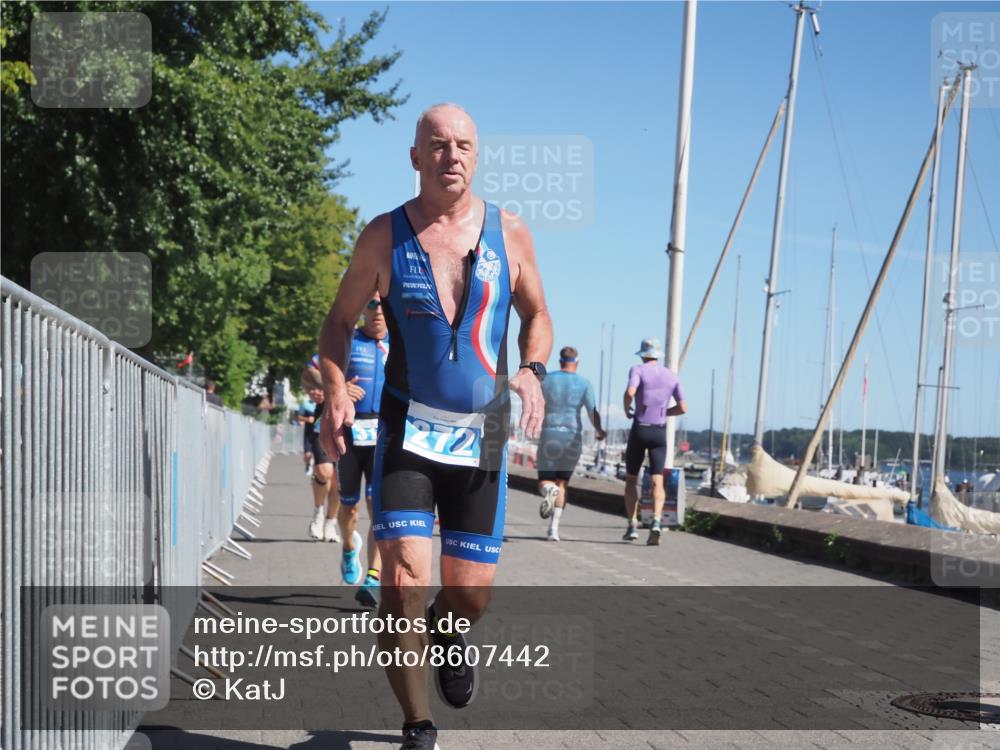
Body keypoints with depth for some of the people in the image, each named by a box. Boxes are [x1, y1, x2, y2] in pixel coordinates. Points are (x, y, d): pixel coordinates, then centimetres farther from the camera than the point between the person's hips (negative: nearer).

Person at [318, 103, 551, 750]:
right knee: (404, 583, -14)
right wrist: (337, 393, -9)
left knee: (472, 593, 7)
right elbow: (342, 320, 7)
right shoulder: (384, 236, -2)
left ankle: (446, 633, 45)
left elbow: (537, 314, 14)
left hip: (482, 435, 2)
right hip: (408, 430, -2)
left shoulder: (510, 234, 2)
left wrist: (531, 369, -7)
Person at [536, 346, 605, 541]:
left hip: (549, 436, 0)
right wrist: (599, 431, 12)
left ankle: (549, 490, -30)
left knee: (545, 482, 8)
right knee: (562, 484, 11)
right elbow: (593, 412, -6)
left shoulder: (546, 380, 1)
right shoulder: (584, 383, 0)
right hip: (572, 436, 1)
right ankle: (554, 528, -1)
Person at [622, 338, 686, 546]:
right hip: (660, 432, 2)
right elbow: (682, 408, 6)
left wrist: (626, 410, -3)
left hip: (639, 430, -2)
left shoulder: (638, 370, -4)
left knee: (631, 479, 13)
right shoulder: (672, 377, 8)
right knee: (657, 482, -4)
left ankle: (632, 526, 8)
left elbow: (630, 392, -23)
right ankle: (656, 522, -27)